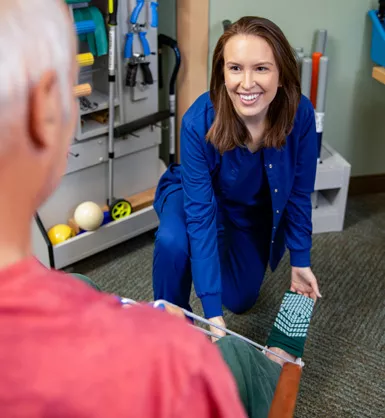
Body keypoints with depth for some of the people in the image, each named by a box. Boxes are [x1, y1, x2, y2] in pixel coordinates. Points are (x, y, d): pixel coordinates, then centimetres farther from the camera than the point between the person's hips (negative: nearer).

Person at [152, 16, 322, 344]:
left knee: (240, 301, 12)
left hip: (257, 210, 3)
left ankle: (230, 250, 42)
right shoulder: (199, 122, -38)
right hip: (198, 194, -3)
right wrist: (211, 309, -39)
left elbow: (299, 191, -14)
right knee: (173, 243, -36)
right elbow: (201, 215, -37)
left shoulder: (300, 114, -31)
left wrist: (300, 259, -6)